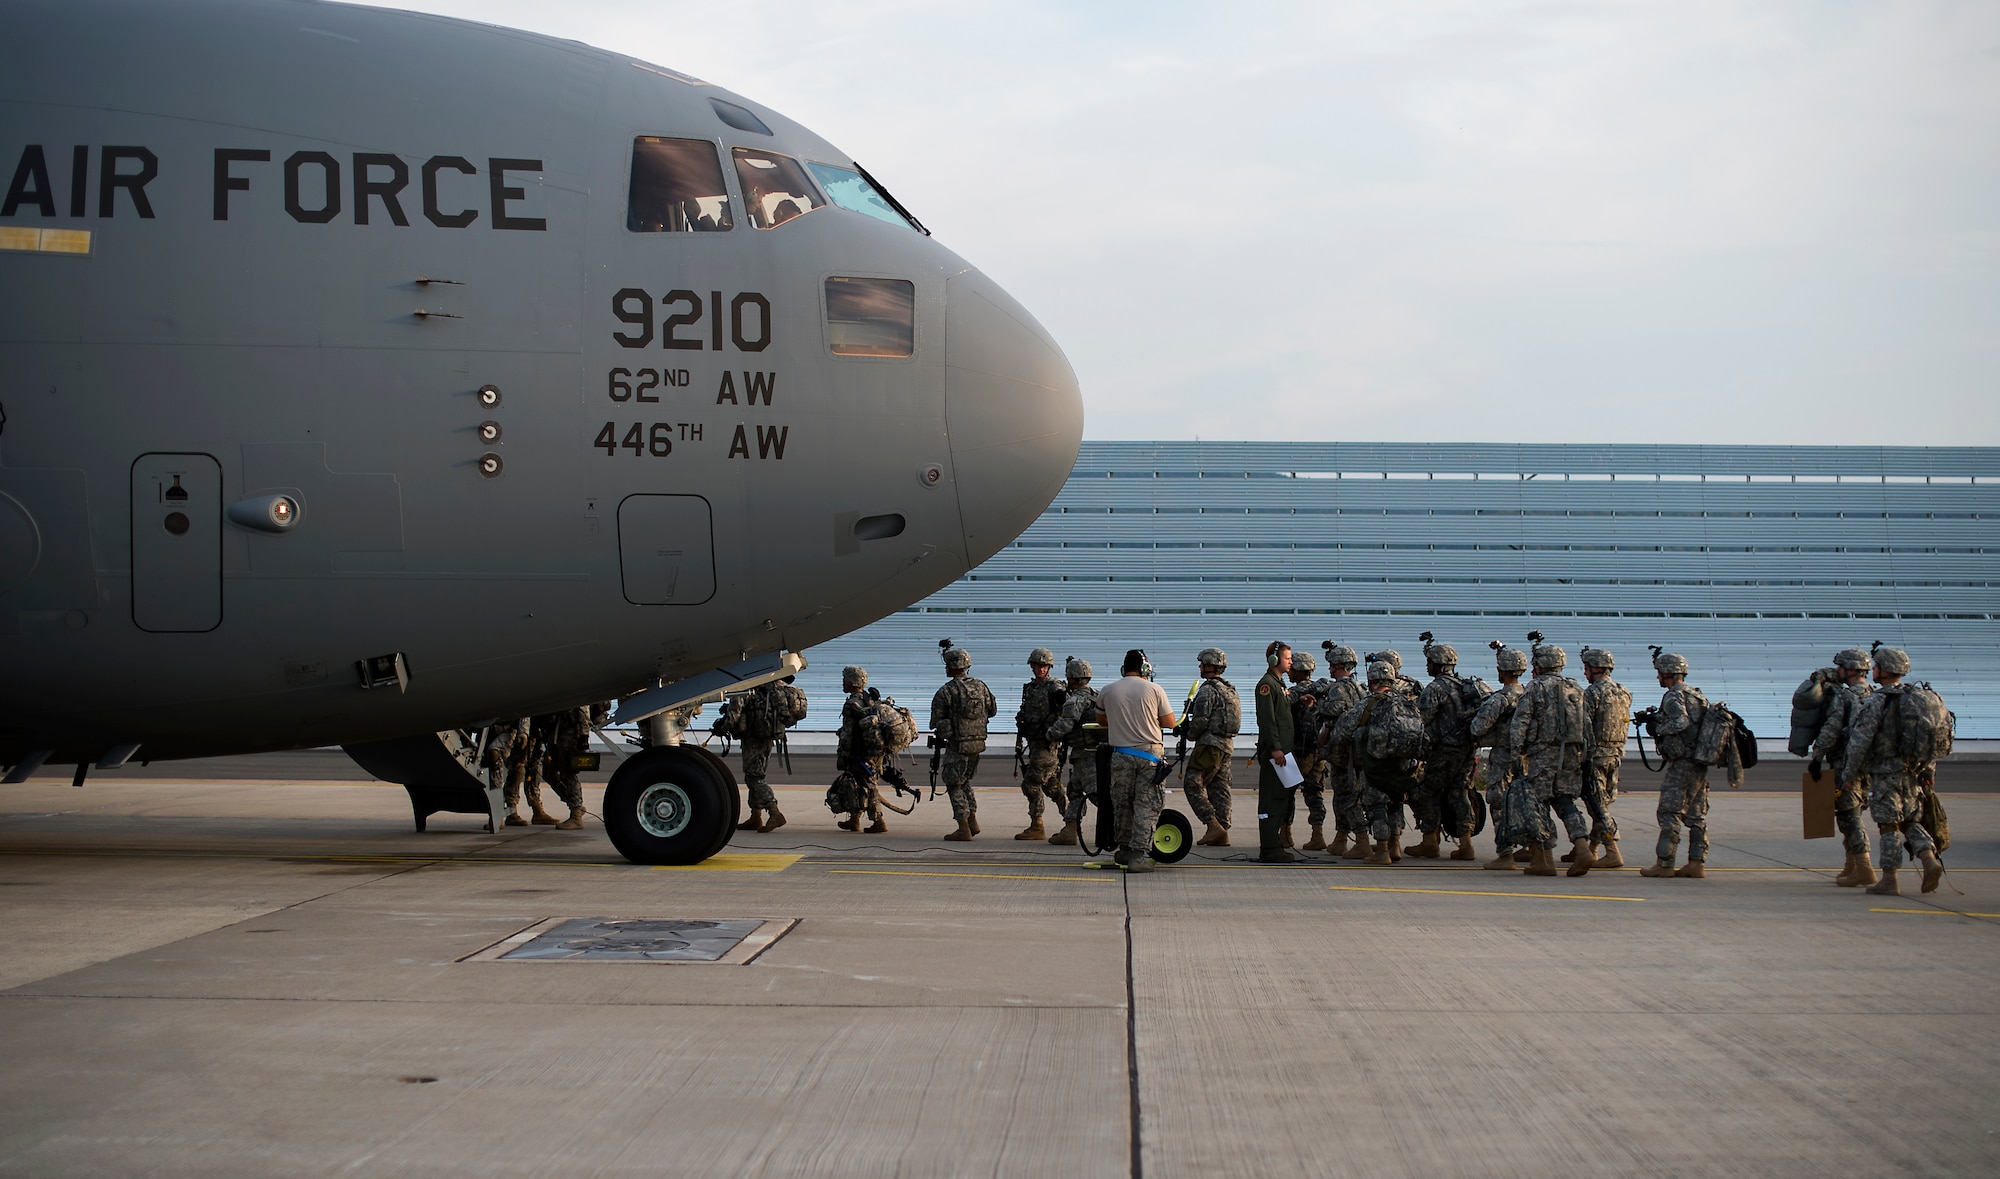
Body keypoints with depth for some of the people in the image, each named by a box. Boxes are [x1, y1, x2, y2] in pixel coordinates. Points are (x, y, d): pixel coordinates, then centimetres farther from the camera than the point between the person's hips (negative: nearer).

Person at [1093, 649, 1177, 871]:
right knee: (1146, 806, -1)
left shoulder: (1107, 692, 4)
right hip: (1150, 753, -2)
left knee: (1121, 804, 14)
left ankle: (1125, 850, 22)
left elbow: (1101, 720, 20)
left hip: (1121, 754, 2)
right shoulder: (1154, 690, -2)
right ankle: (1139, 855, -7)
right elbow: (1169, 723, 3)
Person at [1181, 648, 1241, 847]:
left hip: (1210, 743, -9)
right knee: (1220, 788, 9)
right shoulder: (1230, 690, 17)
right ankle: (1223, 834, 7)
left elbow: (1201, 719, -16)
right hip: (1227, 745, 9)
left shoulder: (1208, 689, -12)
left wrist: (1190, 734, 2)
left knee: (1193, 784, -6)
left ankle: (1214, 825, -16)